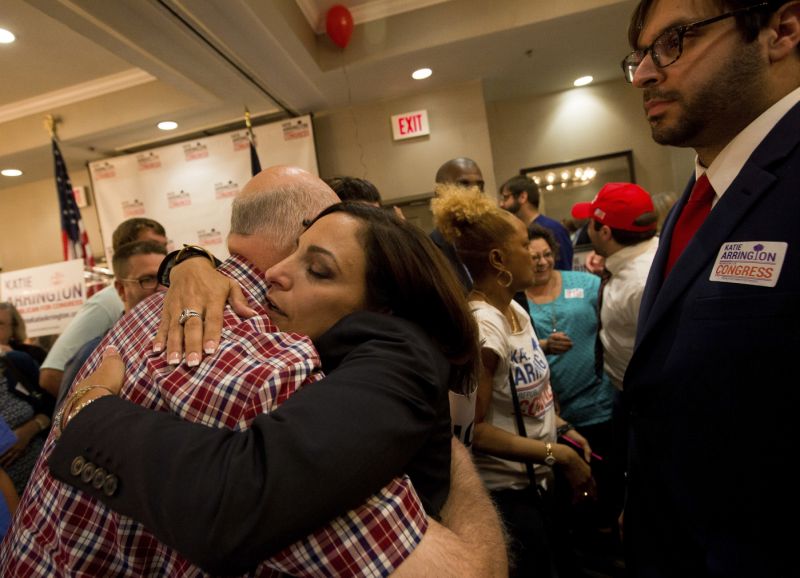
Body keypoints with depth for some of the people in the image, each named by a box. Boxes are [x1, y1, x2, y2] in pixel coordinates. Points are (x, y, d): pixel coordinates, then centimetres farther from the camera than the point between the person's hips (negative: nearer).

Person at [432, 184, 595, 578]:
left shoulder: (517, 310, 0)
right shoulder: (482, 326, -27)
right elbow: (473, 428, -25)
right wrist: (559, 455, -21)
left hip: (536, 481, 8)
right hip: (505, 491, -8)